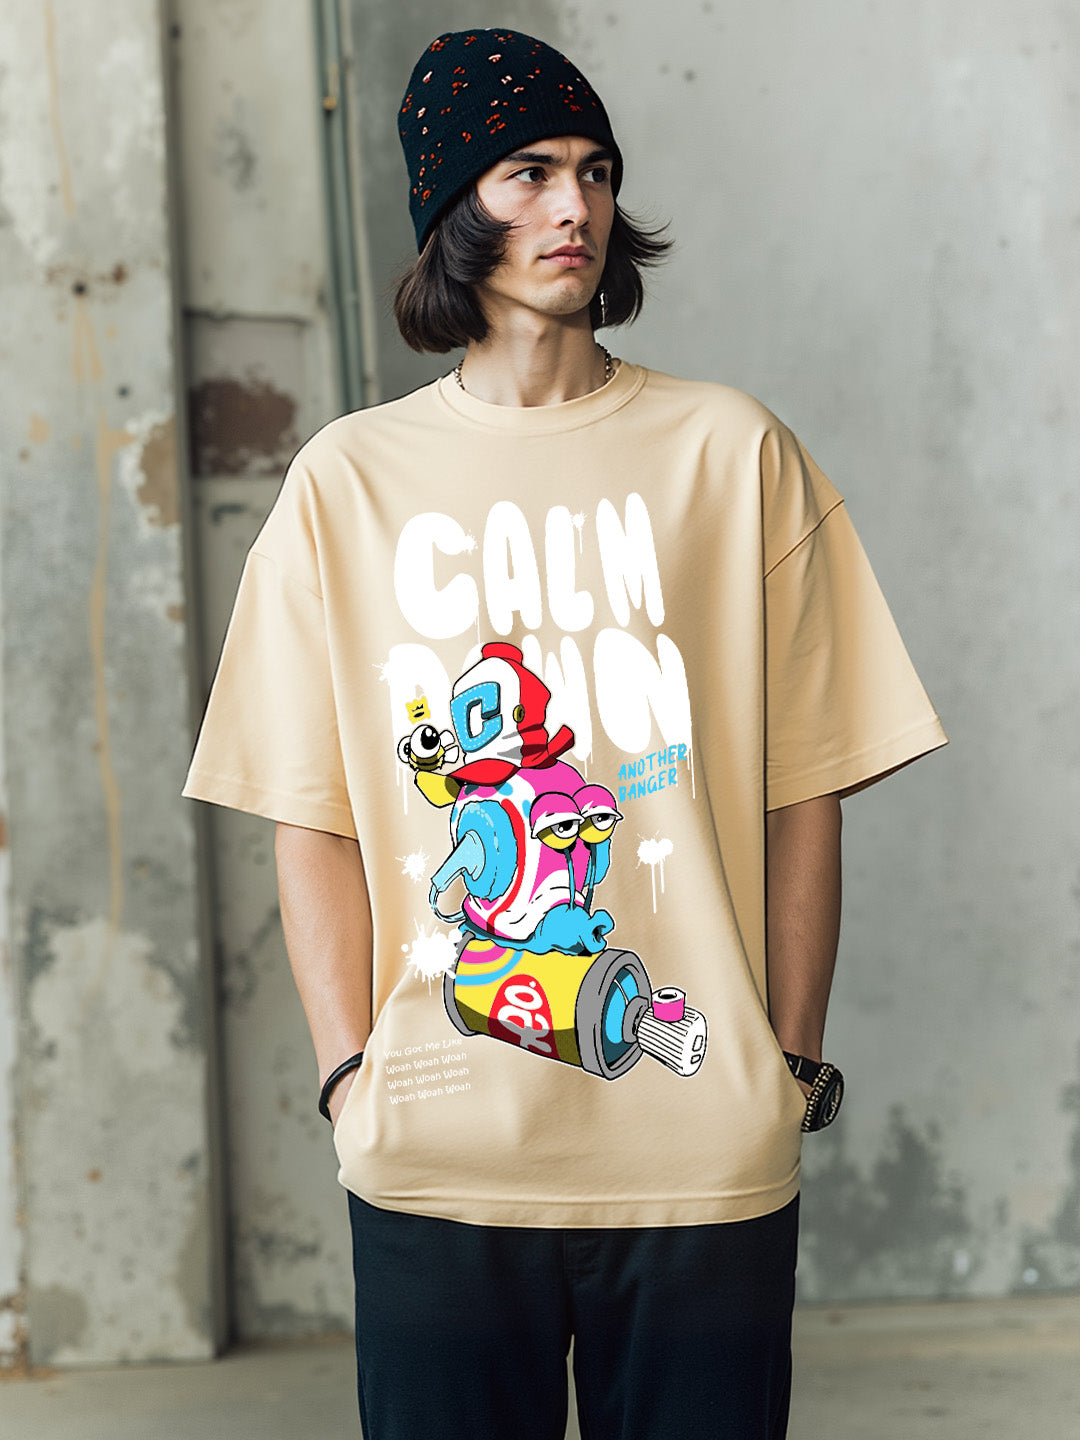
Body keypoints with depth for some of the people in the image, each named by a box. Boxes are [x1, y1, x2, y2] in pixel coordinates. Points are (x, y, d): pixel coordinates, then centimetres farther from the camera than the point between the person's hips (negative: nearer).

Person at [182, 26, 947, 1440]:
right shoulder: (347, 479, 6)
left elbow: (800, 795, 4)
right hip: (437, 1160, 0)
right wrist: (353, 1078, -4)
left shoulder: (733, 451, 5)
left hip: (708, 1159, 0)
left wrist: (794, 1070, 0)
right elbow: (314, 819, 4)